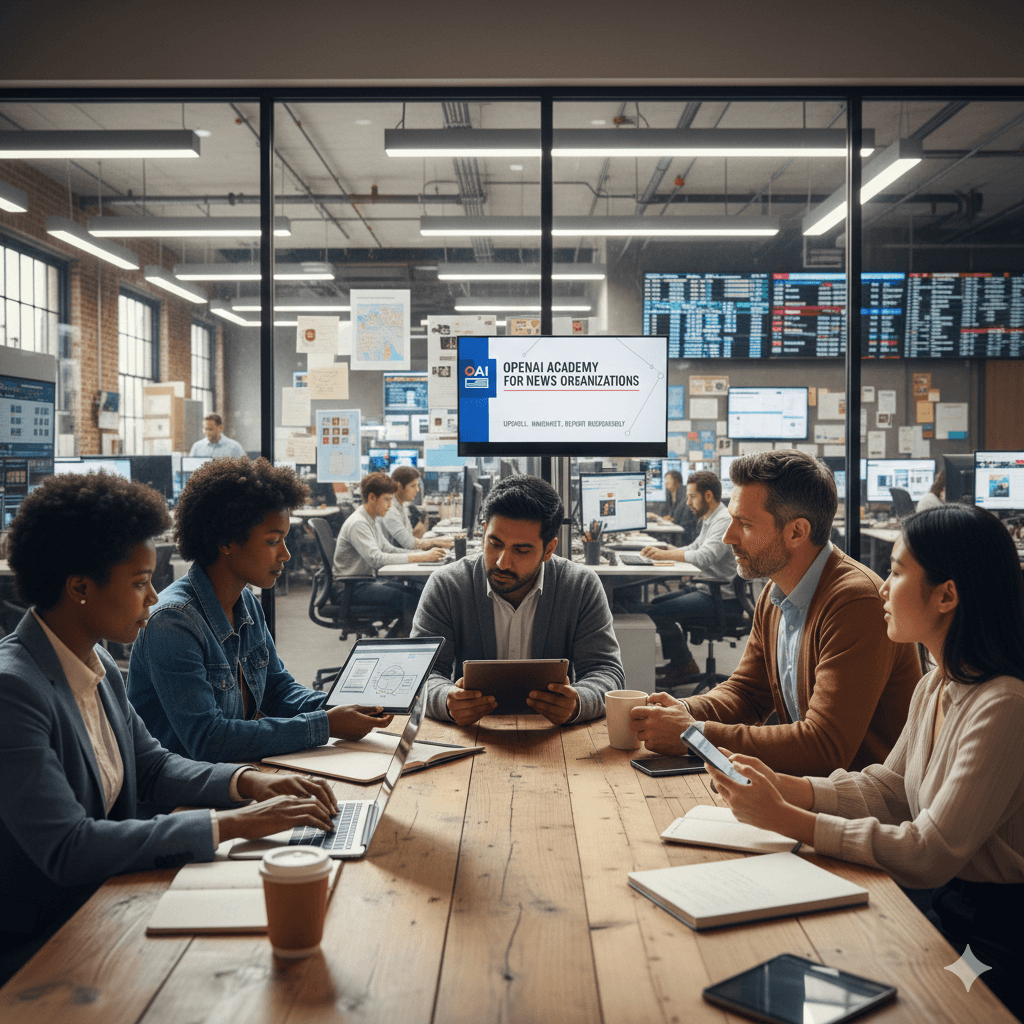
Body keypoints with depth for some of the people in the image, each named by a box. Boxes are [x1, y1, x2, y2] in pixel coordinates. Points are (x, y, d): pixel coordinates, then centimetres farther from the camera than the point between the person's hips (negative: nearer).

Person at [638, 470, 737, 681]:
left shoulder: (725, 521, -17)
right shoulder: (709, 520, 17)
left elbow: (704, 557, -29)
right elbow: (694, 549, 24)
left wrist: (666, 555, -20)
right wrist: (664, 550, 7)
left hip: (721, 598, -11)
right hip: (704, 588, 11)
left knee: (658, 612, -19)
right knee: (655, 603, 14)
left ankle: (684, 664, 0)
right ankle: (676, 661, 17)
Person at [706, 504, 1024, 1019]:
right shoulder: (935, 687, 5)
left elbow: (934, 852, -26)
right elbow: (889, 788, 10)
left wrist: (786, 819, -26)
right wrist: (782, 786, -5)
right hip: (941, 903, 7)